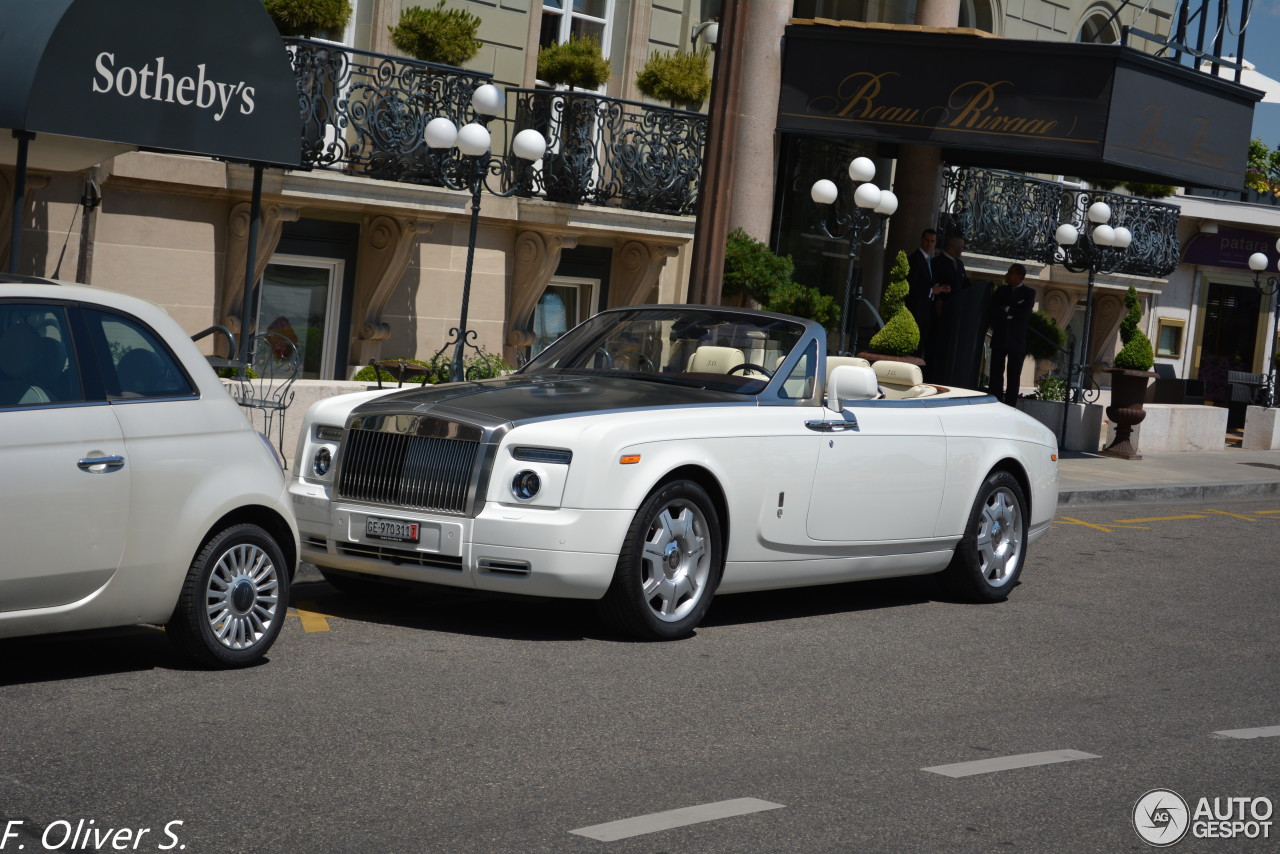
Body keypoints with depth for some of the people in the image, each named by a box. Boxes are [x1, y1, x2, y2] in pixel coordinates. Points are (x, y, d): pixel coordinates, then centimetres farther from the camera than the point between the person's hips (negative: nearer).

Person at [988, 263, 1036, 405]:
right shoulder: (1001, 290, 14)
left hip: (1017, 341, -3)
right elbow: (992, 310, 3)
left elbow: (1024, 314, -11)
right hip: (999, 339, 3)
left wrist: (1007, 311, -4)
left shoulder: (1029, 293, 2)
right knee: (996, 375, -2)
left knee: (1013, 377, -1)